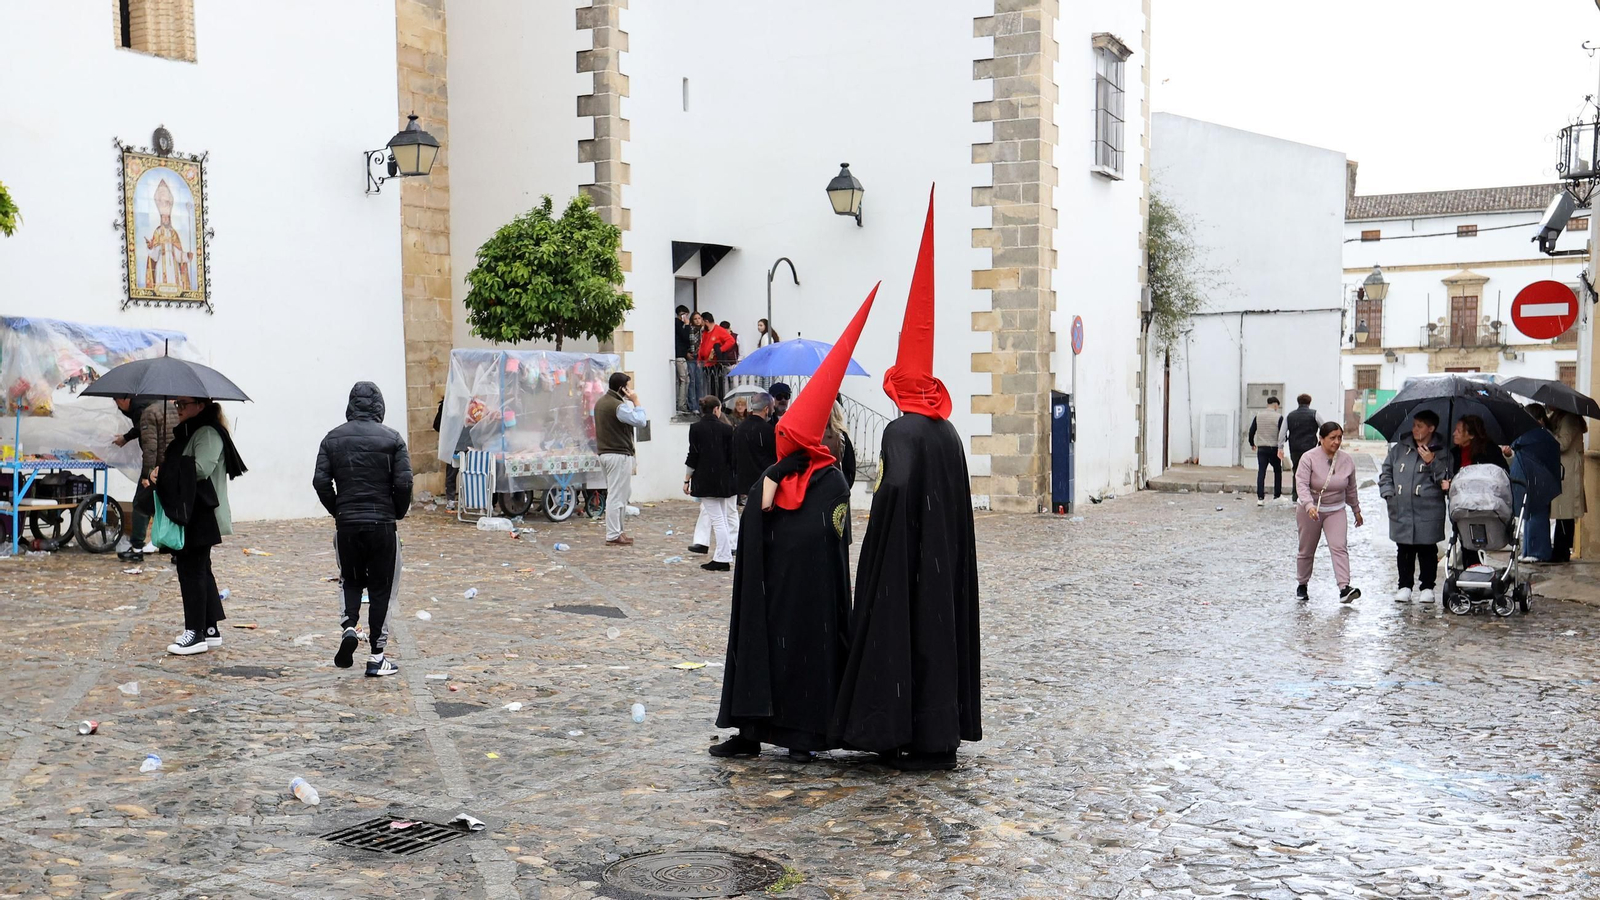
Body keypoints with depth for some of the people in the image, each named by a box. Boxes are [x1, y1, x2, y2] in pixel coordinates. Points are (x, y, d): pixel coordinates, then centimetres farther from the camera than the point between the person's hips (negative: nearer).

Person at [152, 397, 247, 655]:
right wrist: (161, 472, 0)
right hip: (188, 511, 11)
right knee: (200, 569, 14)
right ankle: (210, 629, 21)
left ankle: (196, 633, -2)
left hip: (201, 515, -11)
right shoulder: (188, 431, 19)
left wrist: (164, 470, -17)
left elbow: (201, 469, -25)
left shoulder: (208, 433, -14)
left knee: (191, 569, -7)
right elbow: (179, 468, 21)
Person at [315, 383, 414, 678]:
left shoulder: (333, 438, 4)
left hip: (346, 524, 2)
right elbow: (403, 482, -10)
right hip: (382, 524, -2)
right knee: (381, 587, 6)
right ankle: (376, 657, 7)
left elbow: (321, 482, -2)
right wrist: (398, 512, 6)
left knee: (351, 580, 21)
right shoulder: (391, 438, -4)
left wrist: (337, 510, 11)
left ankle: (349, 625, -5)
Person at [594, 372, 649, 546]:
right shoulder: (619, 406, -17)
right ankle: (613, 536, -3)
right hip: (619, 455, -10)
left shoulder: (600, 402, 14)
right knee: (617, 496, -6)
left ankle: (617, 531, 20)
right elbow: (640, 421, -17)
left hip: (605, 453, 10)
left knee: (623, 493, 17)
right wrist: (635, 401, -9)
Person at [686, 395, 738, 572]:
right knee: (722, 517, 14)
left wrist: (686, 480, 1)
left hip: (704, 480, -2)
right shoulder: (726, 428, -1)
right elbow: (732, 456, 2)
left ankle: (723, 559, -2)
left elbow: (693, 456, -7)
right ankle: (723, 557, 15)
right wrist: (736, 480, 13)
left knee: (717, 519, -2)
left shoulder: (695, 428, -7)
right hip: (723, 480, 2)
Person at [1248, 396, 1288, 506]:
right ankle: (1277, 495, 19)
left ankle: (1260, 497, -9)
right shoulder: (1279, 417, -7)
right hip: (1274, 448, -2)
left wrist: (1252, 443, 22)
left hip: (1261, 448, 2)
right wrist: (1285, 440, 16)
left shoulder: (1258, 416, 3)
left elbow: (1251, 431, 6)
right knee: (1277, 471, 16)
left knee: (1261, 472, 0)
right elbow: (1283, 433, -7)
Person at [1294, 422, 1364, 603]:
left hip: (1336, 511, 2)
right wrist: (1309, 505, -39)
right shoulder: (1309, 458, -14)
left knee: (1340, 547, -15)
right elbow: (1302, 484, -24)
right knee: (1306, 551, 10)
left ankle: (1344, 588, -23)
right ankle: (1302, 585, 28)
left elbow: (1351, 489, 12)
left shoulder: (1347, 460, -2)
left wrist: (1356, 510, 19)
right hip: (1310, 510, -2)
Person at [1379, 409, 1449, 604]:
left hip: (1429, 513, -3)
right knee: (1404, 550, 7)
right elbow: (1386, 472, 17)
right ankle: (1404, 586, 16)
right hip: (1401, 510, 3)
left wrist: (1432, 462, -16)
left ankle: (1427, 587, 14)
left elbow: (1445, 480, -4)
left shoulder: (1441, 453, 2)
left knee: (1427, 551, 3)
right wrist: (1388, 493, 4)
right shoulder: (1399, 449, 10)